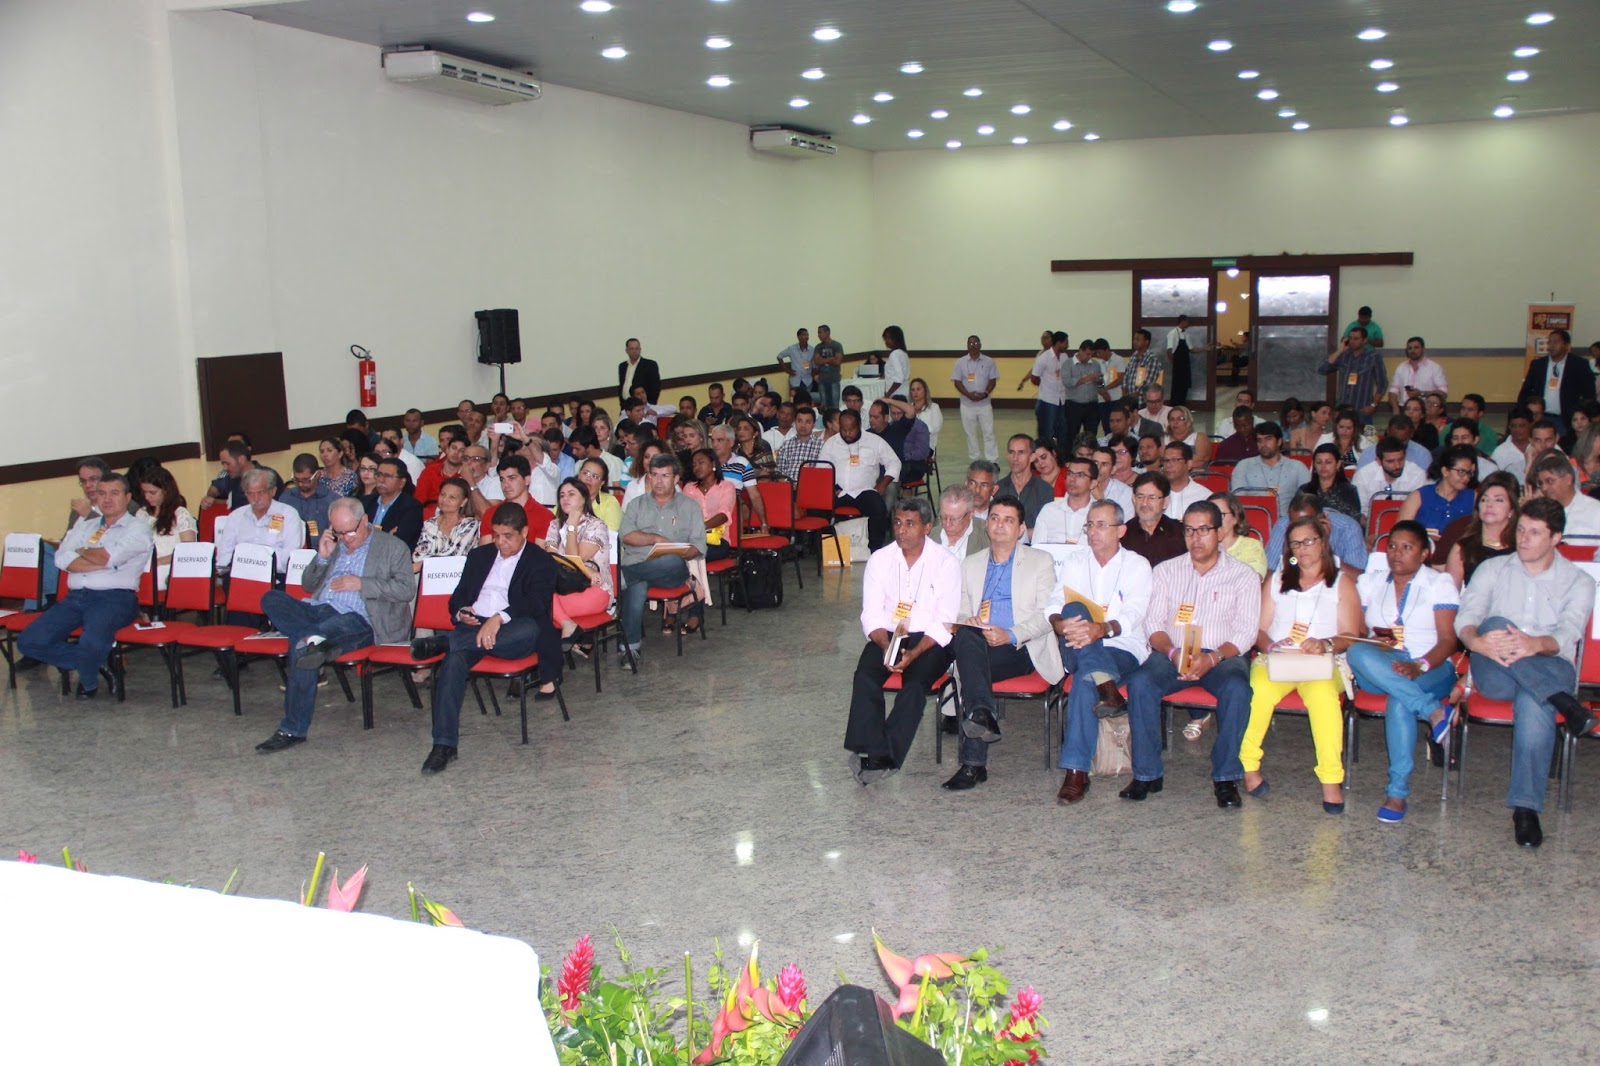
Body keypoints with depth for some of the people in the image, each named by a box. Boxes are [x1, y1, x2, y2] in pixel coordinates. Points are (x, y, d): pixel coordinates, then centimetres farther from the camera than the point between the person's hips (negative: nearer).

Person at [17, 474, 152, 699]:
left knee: (92, 643, -34)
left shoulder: (137, 529, 6)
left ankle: (88, 681, 0)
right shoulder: (84, 526, 23)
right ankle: (96, 663, 2)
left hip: (114, 598, -6)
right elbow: (62, 559, 6)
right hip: (75, 597, 6)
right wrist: (104, 562, -6)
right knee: (29, 641, -11)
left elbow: (107, 557, -10)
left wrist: (82, 552, 9)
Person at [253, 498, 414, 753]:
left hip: (357, 620, -6)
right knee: (271, 598, -21)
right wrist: (322, 557, 8)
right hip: (318, 610, 6)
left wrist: (361, 584, -10)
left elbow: (407, 589, -3)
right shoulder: (332, 546, 25)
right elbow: (307, 585, 26)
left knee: (301, 647, -32)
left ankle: (293, 730, -28)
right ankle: (313, 641, -33)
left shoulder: (393, 547, 8)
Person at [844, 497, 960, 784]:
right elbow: (872, 617, 1)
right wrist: (887, 647, -19)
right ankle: (870, 751, -32)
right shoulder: (880, 560, 6)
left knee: (915, 681, -31)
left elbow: (945, 624, -8)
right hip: (887, 636, 3)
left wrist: (913, 653, -23)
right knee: (864, 677, -27)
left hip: (930, 641, -2)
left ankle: (885, 757, -30)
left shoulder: (946, 563, -3)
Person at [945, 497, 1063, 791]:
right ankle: (983, 715, -44)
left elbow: (1046, 615, 1)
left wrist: (1010, 635, -16)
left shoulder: (1041, 562, 13)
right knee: (966, 636, -34)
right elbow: (961, 612, 17)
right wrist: (967, 621, -9)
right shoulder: (970, 564, 24)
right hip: (978, 647, 3)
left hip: (1021, 650, -3)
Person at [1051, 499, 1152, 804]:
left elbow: (1133, 615, -10)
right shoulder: (1075, 562, 17)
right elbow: (1054, 606, 3)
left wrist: (1103, 629, -33)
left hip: (1123, 650, -2)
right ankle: (1108, 688, -46)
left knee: (1085, 680, -35)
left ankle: (1076, 771, -37)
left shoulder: (1137, 565, 7)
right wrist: (1060, 623, -23)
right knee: (1074, 610, -29)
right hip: (1078, 650, 3)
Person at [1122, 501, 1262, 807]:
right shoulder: (1165, 571, 15)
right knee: (1140, 682, -29)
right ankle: (1147, 774, -19)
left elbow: (1246, 632, -1)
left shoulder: (1243, 575, 9)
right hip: (1172, 654, 1)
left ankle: (1226, 778, -21)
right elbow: (1154, 623, 6)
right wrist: (1173, 652, -16)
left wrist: (1211, 658, -19)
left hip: (1222, 656, -1)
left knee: (1237, 688, -34)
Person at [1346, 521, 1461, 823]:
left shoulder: (1439, 584, 8)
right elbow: (1356, 630, 11)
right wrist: (1374, 644, -14)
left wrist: (1419, 666, -22)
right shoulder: (1370, 581, 18)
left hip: (1431, 669, -3)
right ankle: (1435, 712, -36)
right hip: (1377, 670, 3)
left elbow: (1448, 640, -3)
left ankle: (1397, 792, -36)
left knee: (1399, 699, -38)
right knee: (1356, 653, -34)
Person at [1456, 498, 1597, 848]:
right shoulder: (1492, 570, 15)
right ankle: (1562, 702, -40)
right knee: (1496, 624, -32)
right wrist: (1477, 641, -28)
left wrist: (1536, 644, -34)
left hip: (1551, 670, -1)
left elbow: (1566, 635, -8)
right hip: (1494, 672, 1)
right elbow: (1466, 616, -2)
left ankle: (1526, 808, -36)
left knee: (1533, 703, -39)